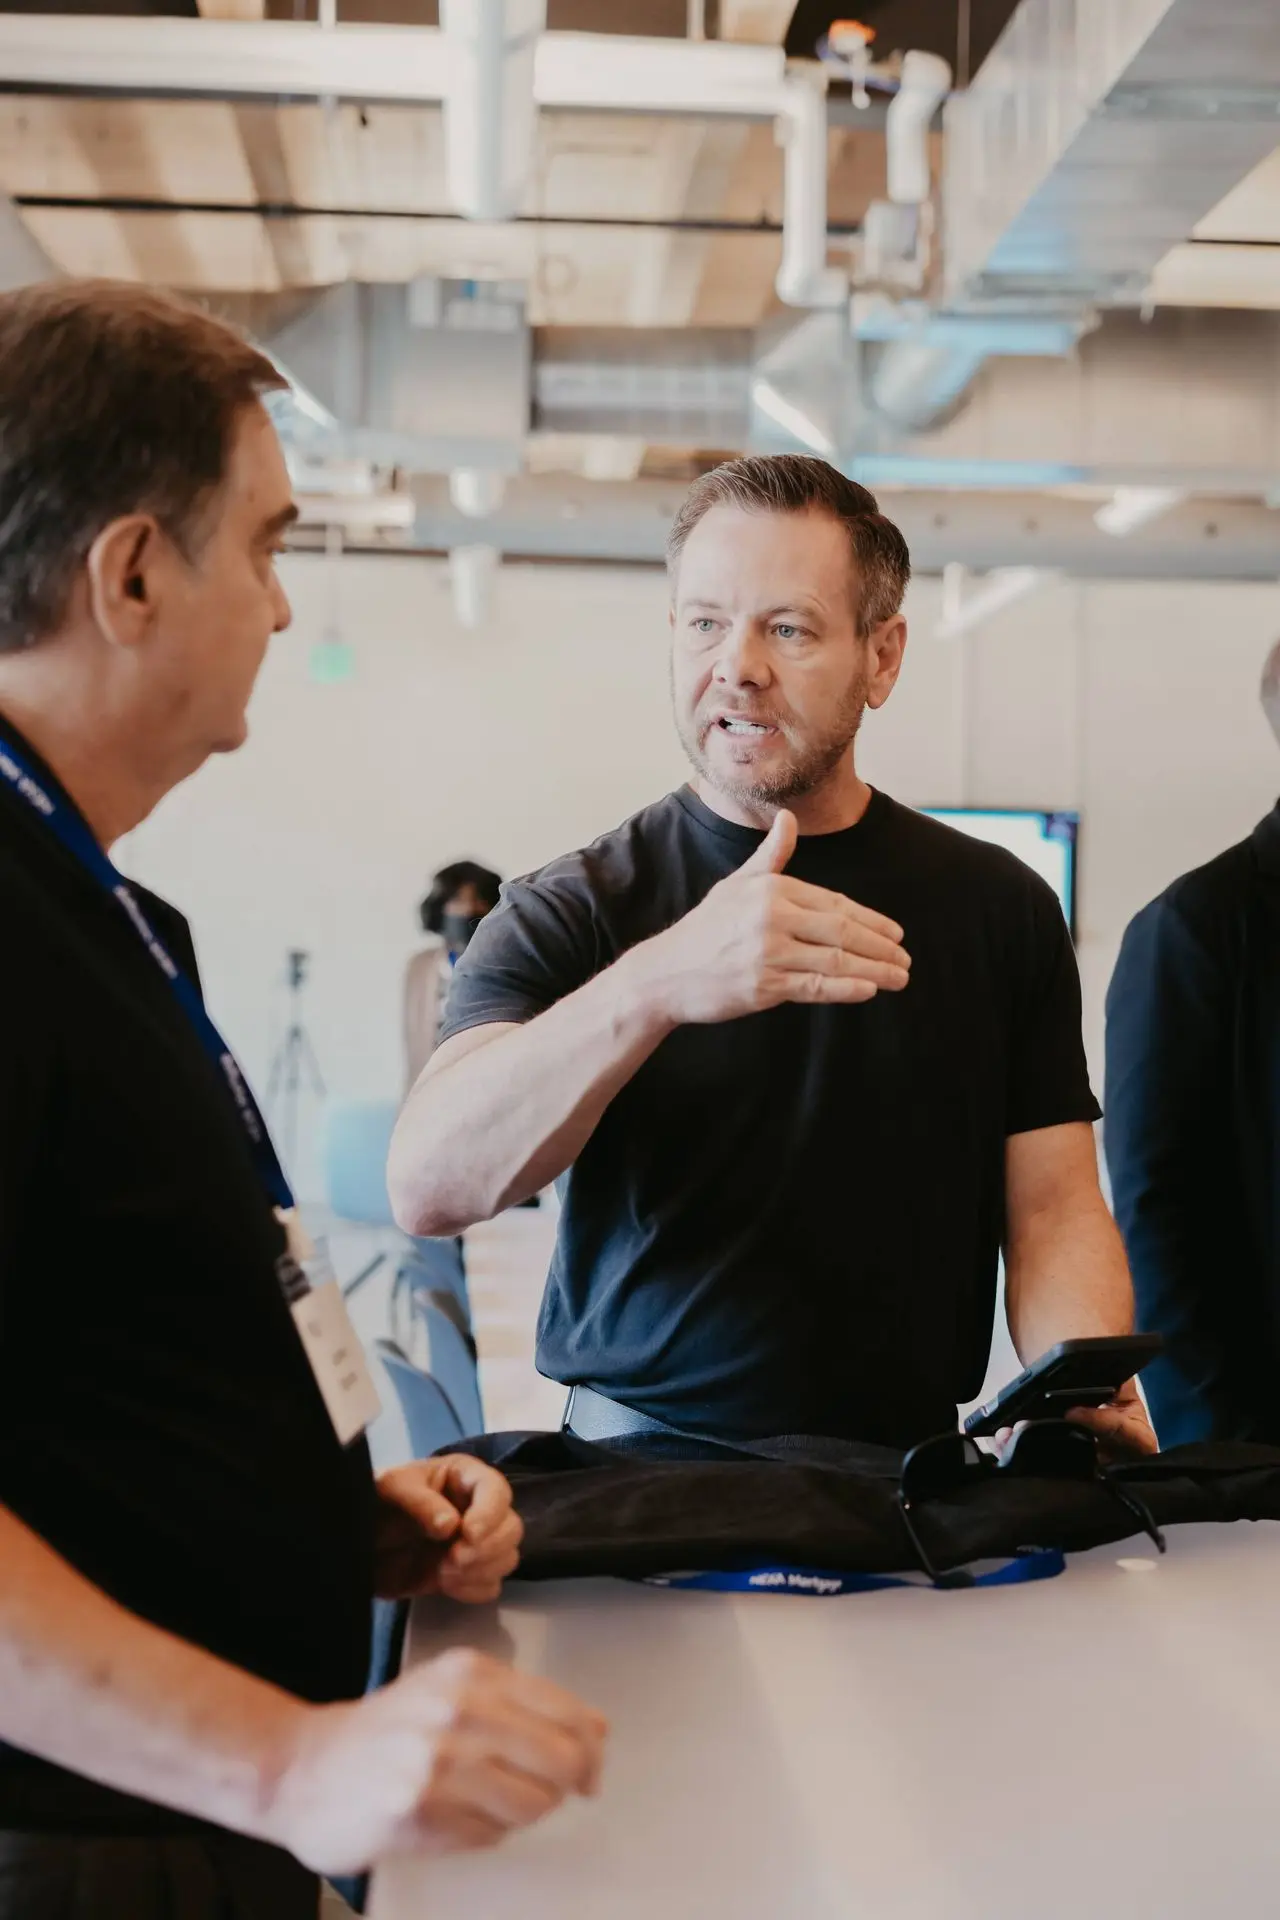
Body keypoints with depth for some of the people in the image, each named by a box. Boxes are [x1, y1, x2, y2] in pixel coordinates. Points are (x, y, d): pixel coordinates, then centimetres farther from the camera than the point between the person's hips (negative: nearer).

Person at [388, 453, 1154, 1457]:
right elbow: (428, 1187, -14)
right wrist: (656, 986, -28)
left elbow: (1055, 1206, 7)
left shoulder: (999, 908, 8)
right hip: (632, 1478, -3)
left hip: (905, 1486, 3)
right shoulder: (569, 914, 1)